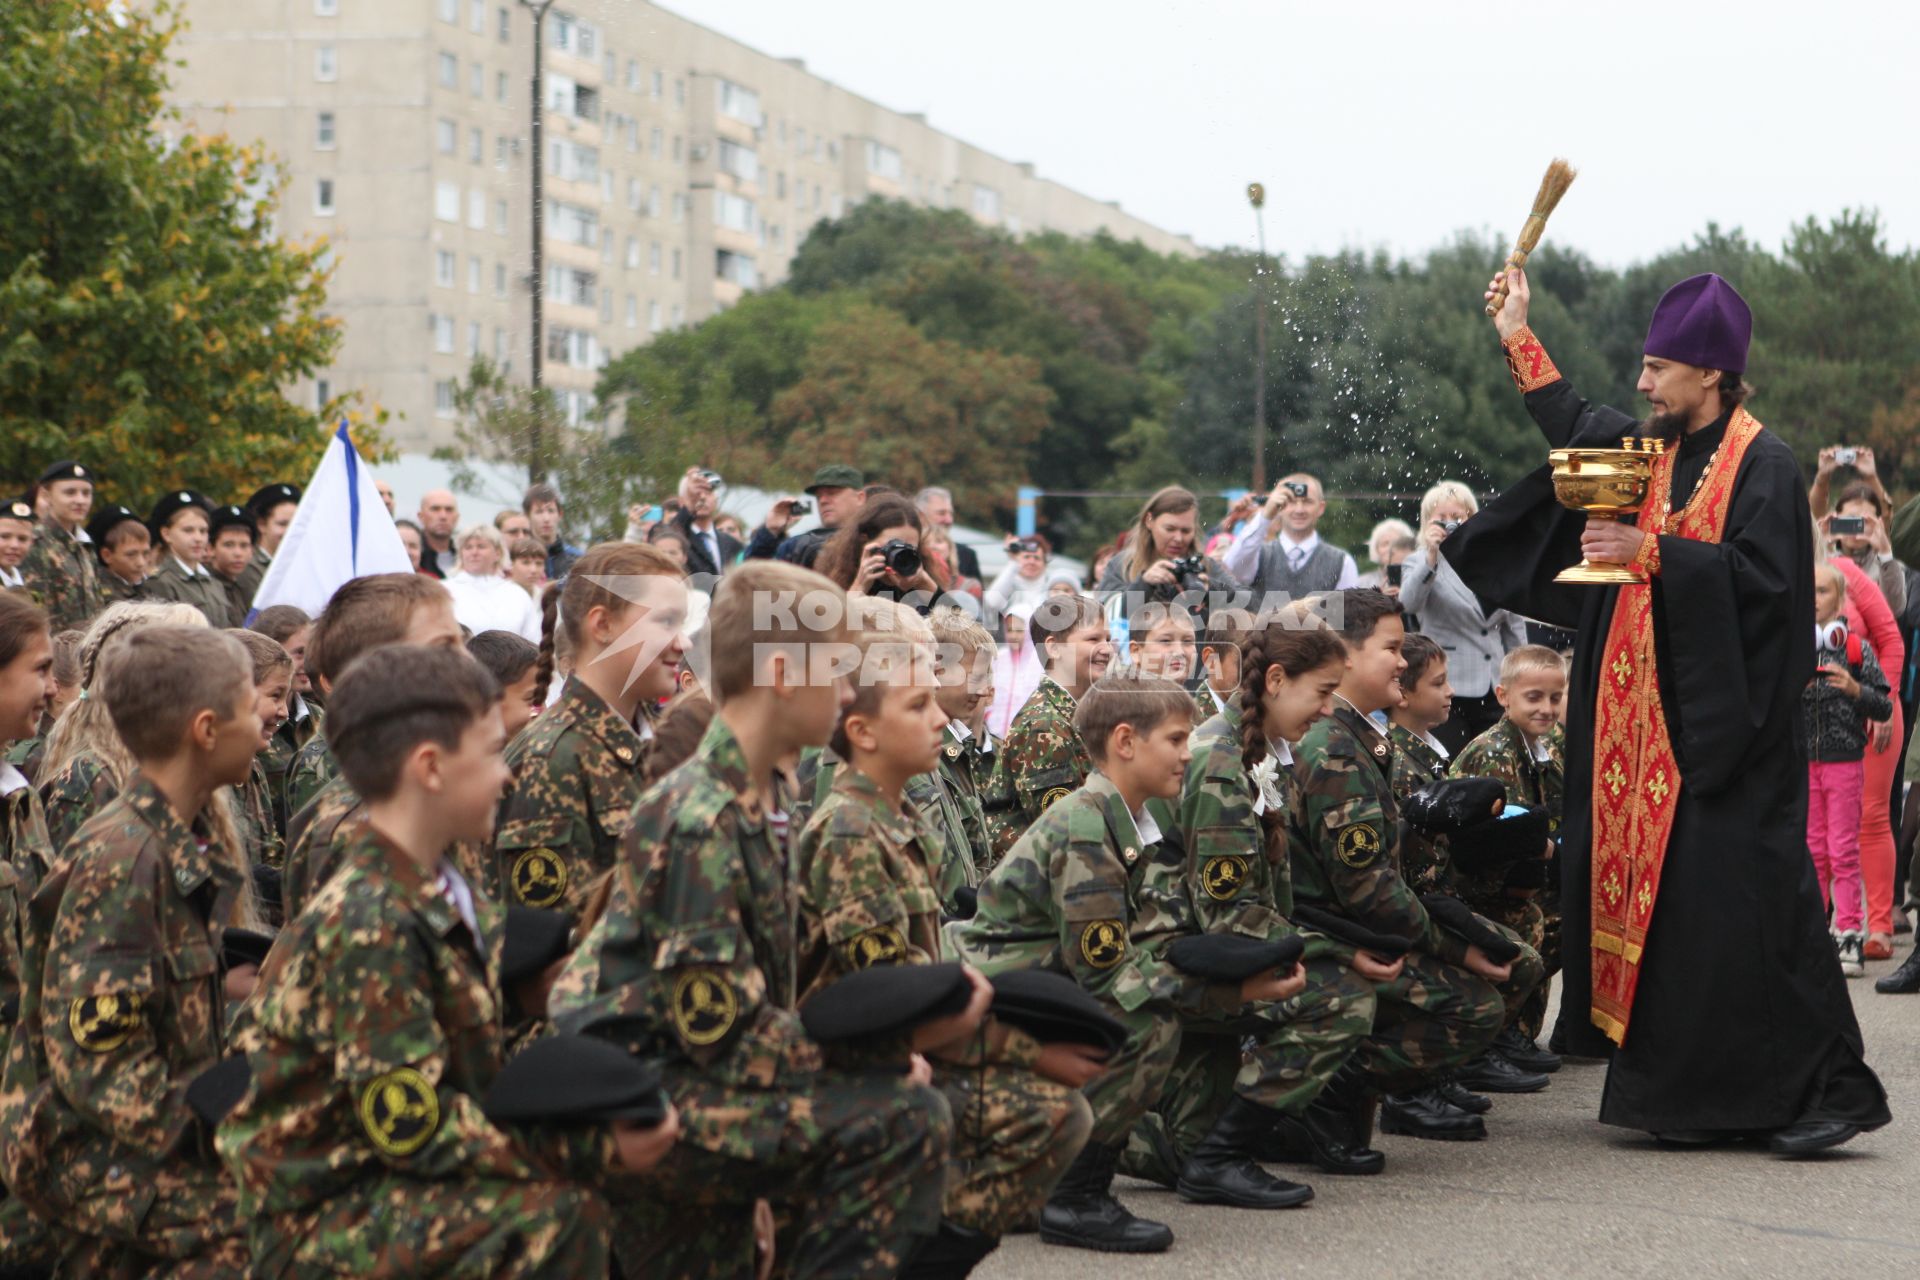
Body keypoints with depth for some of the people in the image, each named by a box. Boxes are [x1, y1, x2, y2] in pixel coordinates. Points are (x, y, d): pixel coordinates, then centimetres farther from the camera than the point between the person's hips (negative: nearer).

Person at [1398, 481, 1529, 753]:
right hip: (1448, 688, -4)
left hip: (1495, 689, 4)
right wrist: (1431, 556, -30)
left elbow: (1514, 625, 20)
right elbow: (1409, 603, -20)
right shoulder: (1419, 563, 2)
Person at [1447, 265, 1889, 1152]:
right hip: (1659, 718, 8)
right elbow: (1578, 432, 29)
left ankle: (1826, 1088, -5)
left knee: (1744, 898, -11)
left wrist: (1649, 554, -21)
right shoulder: (1655, 449, 12)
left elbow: (1763, 577, -20)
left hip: (1726, 727, -8)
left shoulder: (1763, 467, -10)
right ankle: (1692, 1096, 14)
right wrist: (1519, 339, 29)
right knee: (1661, 890, 7)